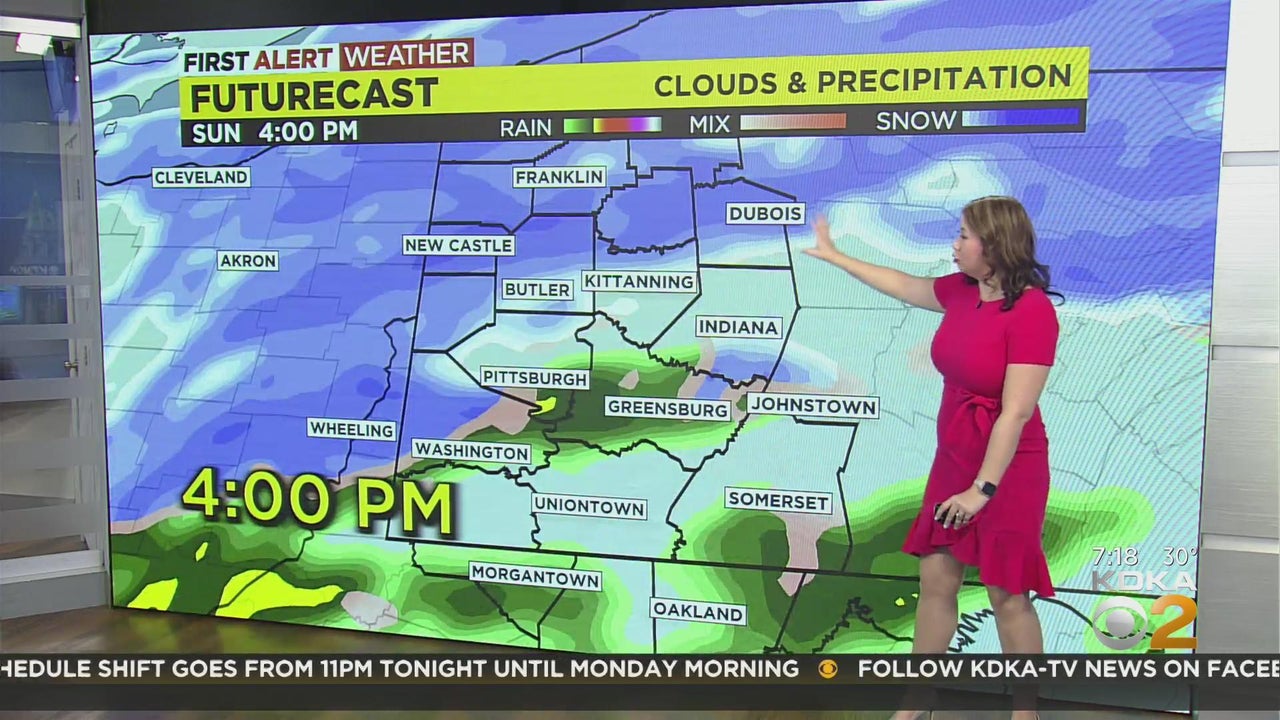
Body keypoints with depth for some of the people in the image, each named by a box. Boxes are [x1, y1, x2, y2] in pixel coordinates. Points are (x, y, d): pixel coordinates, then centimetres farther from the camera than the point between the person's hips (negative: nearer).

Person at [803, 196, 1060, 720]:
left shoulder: (1032, 310, -20)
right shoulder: (961, 291, 3)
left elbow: (1017, 412, -23)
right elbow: (903, 286, 22)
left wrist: (982, 489, -22)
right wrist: (835, 256, 29)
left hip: (1007, 468, -7)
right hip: (953, 459, 8)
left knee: (1007, 596, 3)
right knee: (935, 582, 12)